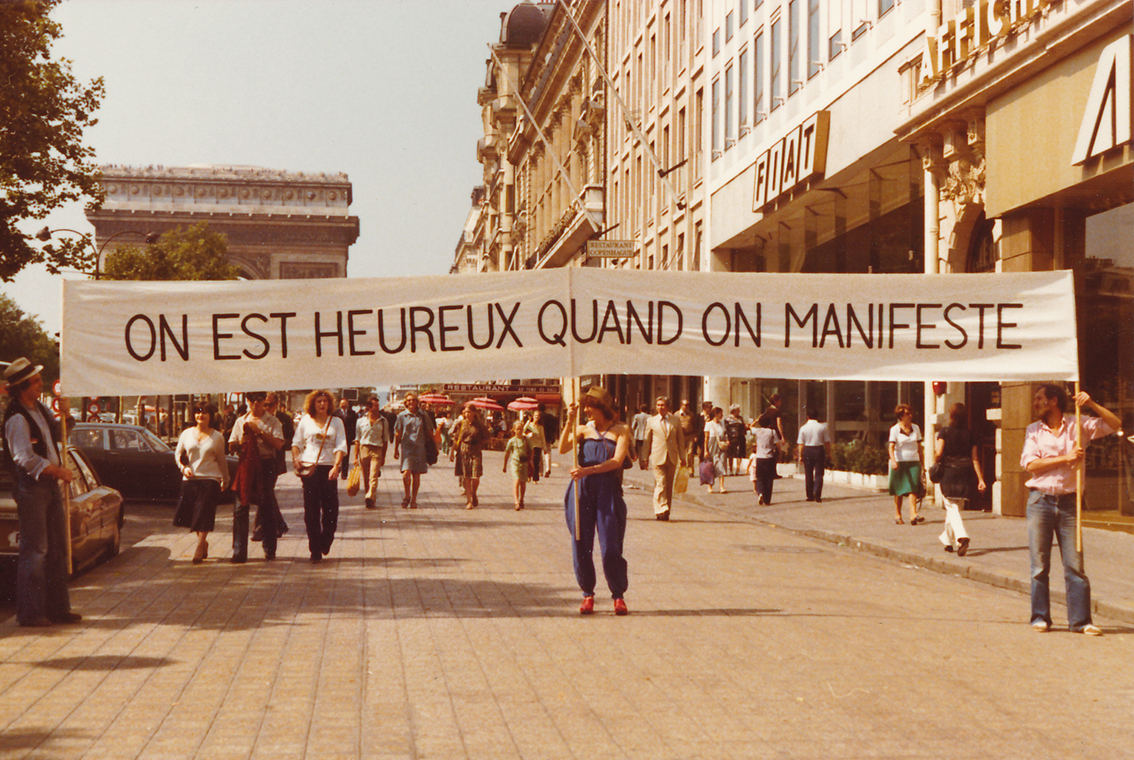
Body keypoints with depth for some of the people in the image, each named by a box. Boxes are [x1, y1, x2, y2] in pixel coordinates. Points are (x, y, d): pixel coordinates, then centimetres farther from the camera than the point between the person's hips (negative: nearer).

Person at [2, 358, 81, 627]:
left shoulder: (40, 409, 12)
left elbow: (56, 438, 26)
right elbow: (25, 458, -21)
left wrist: (63, 415, 8)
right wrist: (59, 471, -17)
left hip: (51, 484, 9)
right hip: (31, 486, -9)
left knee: (57, 549, 11)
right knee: (35, 550, -5)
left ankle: (57, 608, 19)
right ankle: (30, 613, 2)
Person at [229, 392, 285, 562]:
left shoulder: (272, 421, 5)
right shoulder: (241, 421, 15)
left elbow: (278, 444, -8)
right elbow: (232, 445, 14)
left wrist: (259, 431, -12)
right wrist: (243, 440, -7)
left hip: (266, 466, -2)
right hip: (245, 465, 2)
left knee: (266, 507, 1)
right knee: (240, 507, -4)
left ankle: (269, 550, 13)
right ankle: (239, 551, 0)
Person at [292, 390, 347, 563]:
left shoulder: (336, 422, 8)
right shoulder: (306, 421, 10)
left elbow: (341, 447, 1)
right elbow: (296, 442, 16)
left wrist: (336, 466, -13)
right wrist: (295, 458, -3)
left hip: (329, 468, 0)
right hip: (309, 468, 0)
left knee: (330, 507, 0)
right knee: (311, 509, -2)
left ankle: (325, 542, 26)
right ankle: (315, 551, 2)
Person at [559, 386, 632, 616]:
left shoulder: (621, 430, 6)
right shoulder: (583, 429, 12)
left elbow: (617, 461, -7)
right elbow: (563, 448, -3)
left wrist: (588, 470, -18)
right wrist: (569, 422, -13)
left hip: (608, 490, -2)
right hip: (582, 489, 2)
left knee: (610, 548, -6)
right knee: (581, 545, 1)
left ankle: (619, 596, 9)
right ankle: (588, 595, 16)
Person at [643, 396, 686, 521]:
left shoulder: (676, 420, 10)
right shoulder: (651, 421, 7)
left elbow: (680, 439, 13)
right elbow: (647, 441, 10)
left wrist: (682, 457, 8)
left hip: (672, 457, 2)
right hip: (657, 457, -2)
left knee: (669, 485, 5)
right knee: (660, 483, -13)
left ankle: (666, 511, 12)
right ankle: (661, 510, -16)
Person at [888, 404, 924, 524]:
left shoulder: (916, 428, 11)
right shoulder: (895, 429, -2)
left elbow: (919, 447, 16)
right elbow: (891, 446, -13)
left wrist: (923, 464, 14)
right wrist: (893, 461, -29)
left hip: (914, 462, 2)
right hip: (899, 462, -2)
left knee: (913, 487, -13)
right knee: (898, 491, 3)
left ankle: (913, 514, -22)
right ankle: (897, 515, 15)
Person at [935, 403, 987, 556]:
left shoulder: (944, 432, -5)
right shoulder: (970, 435, 5)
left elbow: (938, 453, -13)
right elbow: (975, 459, 2)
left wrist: (934, 451, 10)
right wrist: (981, 479, 2)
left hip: (949, 473, -4)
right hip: (965, 476, 4)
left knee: (952, 509, -4)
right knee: (956, 508, 18)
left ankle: (962, 537, -28)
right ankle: (949, 540, 31)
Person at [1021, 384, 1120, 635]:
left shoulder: (1077, 425, 6)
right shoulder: (1033, 430, 8)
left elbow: (1115, 424, 3)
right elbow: (1030, 464, -6)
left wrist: (1091, 404, -9)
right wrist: (1066, 458, -13)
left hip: (1069, 502, 0)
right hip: (1040, 500, 1)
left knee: (1075, 563, -2)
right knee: (1039, 564, 3)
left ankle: (1080, 620, 3)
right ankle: (1040, 617, 11)